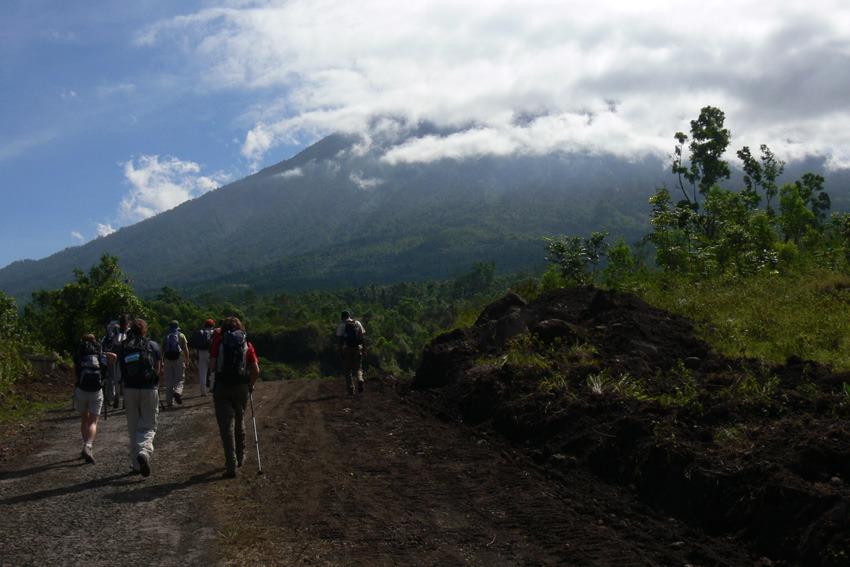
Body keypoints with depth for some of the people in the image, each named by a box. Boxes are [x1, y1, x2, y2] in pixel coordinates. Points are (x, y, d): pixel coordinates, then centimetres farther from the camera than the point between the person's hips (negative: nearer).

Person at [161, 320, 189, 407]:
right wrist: (187, 361, 2)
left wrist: (161, 361, 14)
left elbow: (162, 349, 9)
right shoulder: (181, 336, 3)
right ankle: (178, 392, -28)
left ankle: (169, 401, 7)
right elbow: (185, 349, -2)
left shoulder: (166, 337, 10)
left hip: (168, 360, 2)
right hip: (179, 360, -2)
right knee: (179, 379, 2)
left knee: (168, 381, 7)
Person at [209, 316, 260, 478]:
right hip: (241, 387, 2)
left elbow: (212, 364, -8)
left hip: (222, 387, -2)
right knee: (239, 422, 21)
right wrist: (251, 385, 16)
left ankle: (231, 466, -5)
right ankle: (240, 457, 35)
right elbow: (256, 370, -1)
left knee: (226, 426, -1)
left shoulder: (218, 340, 2)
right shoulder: (247, 344, 6)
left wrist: (220, 371, 13)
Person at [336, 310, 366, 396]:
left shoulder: (341, 325, 0)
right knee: (358, 368, 14)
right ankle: (360, 380, -15)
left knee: (347, 370, 8)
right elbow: (363, 335, 3)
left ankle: (350, 389, 5)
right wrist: (364, 348, 6)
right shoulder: (357, 323, 9)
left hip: (346, 349, -2)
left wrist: (339, 351, -4)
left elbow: (339, 339, -6)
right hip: (358, 349, 2)